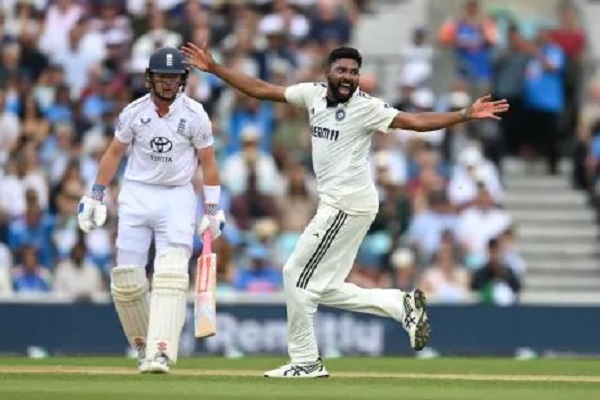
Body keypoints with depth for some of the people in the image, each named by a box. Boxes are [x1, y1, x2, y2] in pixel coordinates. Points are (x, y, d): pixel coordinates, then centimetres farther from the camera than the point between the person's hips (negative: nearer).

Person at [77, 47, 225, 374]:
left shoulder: (194, 115, -5)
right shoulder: (134, 112, -1)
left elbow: (208, 163, 2)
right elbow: (114, 154, 10)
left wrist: (212, 211, -1)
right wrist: (95, 196, 7)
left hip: (177, 197, -2)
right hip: (136, 195, 2)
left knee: (171, 274, -18)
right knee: (126, 279, -2)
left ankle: (161, 352, -25)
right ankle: (143, 343, 18)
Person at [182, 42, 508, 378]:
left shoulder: (366, 107, -11)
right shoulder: (314, 93, 7)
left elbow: (415, 122, -17)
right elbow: (262, 90, 11)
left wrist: (467, 114, -27)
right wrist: (214, 69, 6)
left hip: (349, 206, -8)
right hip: (335, 204, 8)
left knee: (299, 276, -4)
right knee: (324, 288, 11)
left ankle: (305, 361, 7)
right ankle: (401, 304, 14)